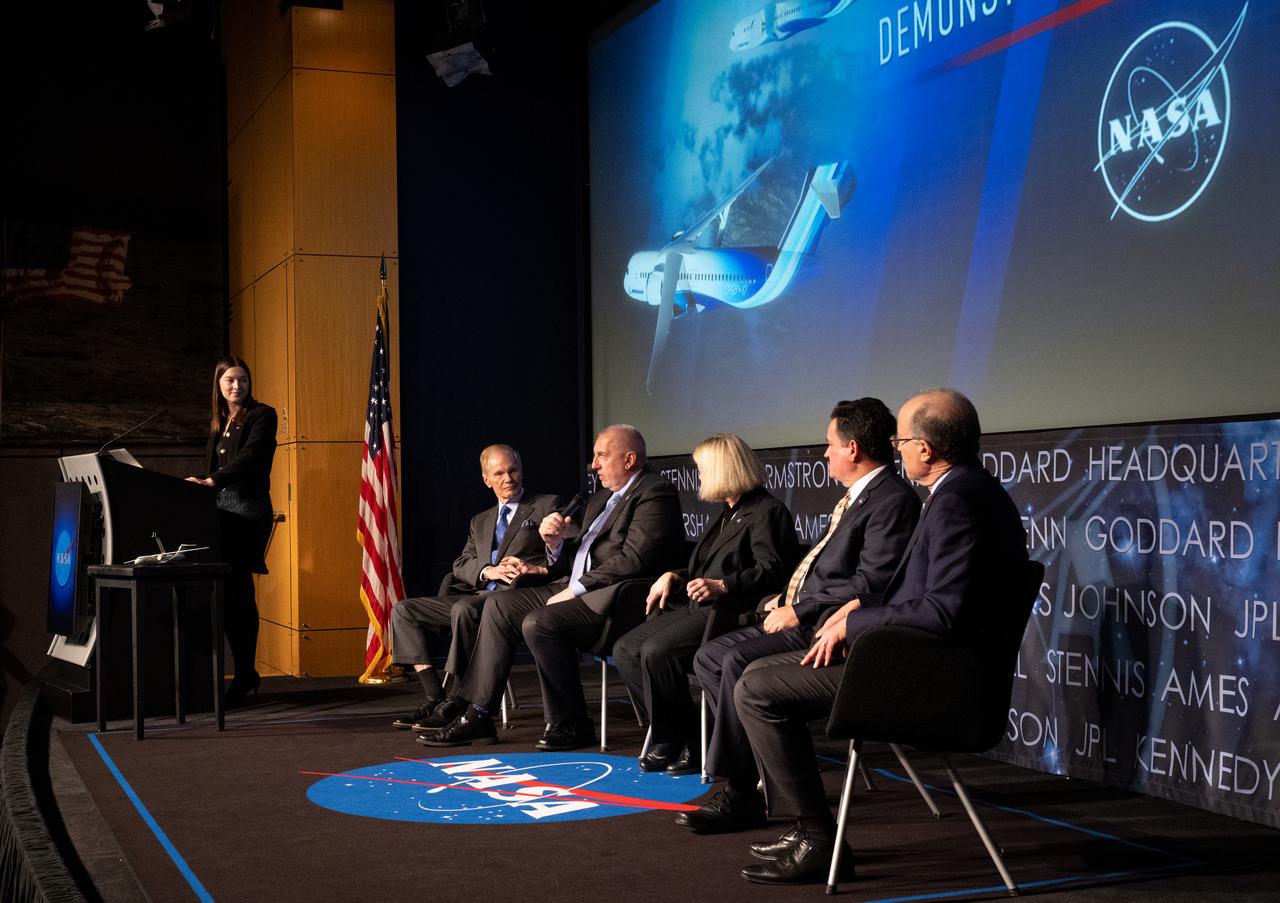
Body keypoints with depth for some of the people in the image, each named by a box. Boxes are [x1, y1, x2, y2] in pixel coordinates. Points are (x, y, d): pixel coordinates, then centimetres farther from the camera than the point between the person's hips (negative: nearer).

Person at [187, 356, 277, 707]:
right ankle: (246, 673, 12)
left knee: (237, 592, -9)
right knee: (231, 592, 4)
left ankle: (244, 675, -3)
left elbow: (250, 457, -15)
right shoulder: (218, 422, 20)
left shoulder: (262, 415, -1)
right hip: (220, 510, 7)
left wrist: (212, 481, -24)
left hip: (248, 511, -6)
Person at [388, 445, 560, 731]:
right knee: (404, 610, -5)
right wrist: (488, 571, -9)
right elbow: (461, 566, 13)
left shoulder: (547, 506, 10)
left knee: (464, 609, -36)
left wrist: (535, 569, -19)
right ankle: (434, 696, -14)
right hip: (477, 595, 7)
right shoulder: (480, 521, 26)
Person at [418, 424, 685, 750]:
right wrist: (556, 543, 0)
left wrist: (574, 590, -18)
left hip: (612, 599, -10)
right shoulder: (601, 499, 23)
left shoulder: (656, 493, -8)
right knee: (499, 605, 3)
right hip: (576, 591, 10)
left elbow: (633, 558, -20)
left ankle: (571, 725, -13)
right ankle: (477, 715, 0)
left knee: (538, 623, -28)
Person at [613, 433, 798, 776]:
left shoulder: (768, 511, -6)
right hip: (695, 607, 11)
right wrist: (674, 576, 15)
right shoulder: (727, 514, 27)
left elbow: (771, 571, -17)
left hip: (731, 613, -11)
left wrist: (721, 587, -28)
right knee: (626, 650, -5)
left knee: (656, 652, -28)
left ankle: (674, 743, -10)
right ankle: (681, 738, -5)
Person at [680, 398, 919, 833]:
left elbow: (871, 584, -21)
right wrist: (787, 601, 9)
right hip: (802, 614, 11)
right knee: (709, 657, 3)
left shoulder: (894, 499, -13)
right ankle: (766, 770, 0)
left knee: (739, 662, -26)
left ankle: (741, 794, -14)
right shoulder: (856, 496, 18)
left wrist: (799, 612, -16)